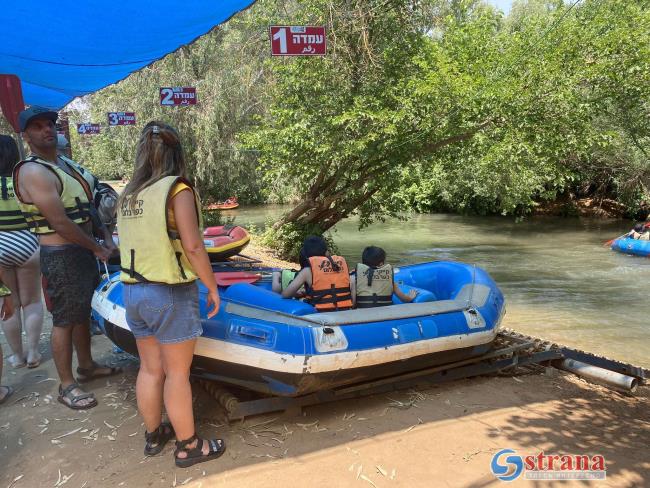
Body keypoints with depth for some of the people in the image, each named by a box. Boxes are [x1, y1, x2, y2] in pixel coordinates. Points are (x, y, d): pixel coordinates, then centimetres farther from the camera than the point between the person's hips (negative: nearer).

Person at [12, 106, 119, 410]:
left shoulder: (66, 165, 14)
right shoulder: (33, 172, -16)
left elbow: (87, 206, 17)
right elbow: (59, 222, -21)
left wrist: (106, 239, 6)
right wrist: (96, 248, -13)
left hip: (84, 252, 9)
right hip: (61, 257, -9)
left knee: (83, 313, 19)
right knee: (65, 321, 0)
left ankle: (86, 366, 36)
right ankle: (66, 386, 12)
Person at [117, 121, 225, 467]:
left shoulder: (128, 193, 6)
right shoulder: (177, 189, -14)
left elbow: (130, 243, 7)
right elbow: (192, 246, -19)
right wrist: (212, 286, -9)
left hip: (133, 292, 6)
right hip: (170, 295, -6)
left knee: (150, 369, 18)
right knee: (177, 374, 6)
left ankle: (153, 435, 35)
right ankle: (188, 446, 21)